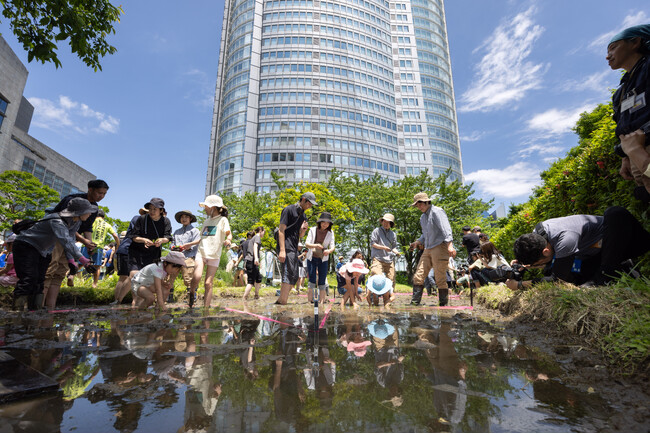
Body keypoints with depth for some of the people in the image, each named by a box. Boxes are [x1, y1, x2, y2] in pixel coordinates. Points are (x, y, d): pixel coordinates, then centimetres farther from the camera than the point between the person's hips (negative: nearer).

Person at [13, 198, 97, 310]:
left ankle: (34, 310, 11)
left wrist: (71, 260, -15)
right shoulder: (56, 222, -37)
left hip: (43, 251, 8)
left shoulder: (77, 222, -10)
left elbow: (70, 241, -3)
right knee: (29, 280, -17)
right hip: (26, 245, -8)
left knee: (40, 282, 5)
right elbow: (66, 242, -49)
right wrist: (84, 261, -55)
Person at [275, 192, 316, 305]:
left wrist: (303, 229, -2)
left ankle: (279, 301, 19)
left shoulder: (303, 216, 19)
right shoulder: (289, 209, -5)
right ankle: (283, 302, -11)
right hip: (286, 248, -9)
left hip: (294, 249, 9)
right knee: (289, 276, -15)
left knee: (294, 277, 10)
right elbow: (281, 230, -12)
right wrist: (282, 250, -19)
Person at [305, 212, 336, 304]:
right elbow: (307, 244, -14)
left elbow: (332, 246, -8)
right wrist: (315, 245, -35)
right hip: (312, 258, -1)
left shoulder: (330, 233, -1)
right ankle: (310, 302, -1)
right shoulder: (313, 230, -6)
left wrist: (329, 251, -33)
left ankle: (321, 303, 6)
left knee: (322, 282, 1)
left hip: (323, 259, 2)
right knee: (312, 281, -6)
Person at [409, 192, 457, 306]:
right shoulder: (423, 217, 20)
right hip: (428, 249, 8)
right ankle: (414, 303, 5)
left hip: (440, 247, -8)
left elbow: (445, 228, -18)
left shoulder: (437, 211, -6)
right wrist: (418, 242, 12)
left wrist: (449, 244, -29)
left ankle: (443, 304, 8)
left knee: (440, 279, -4)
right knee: (418, 276, 1)